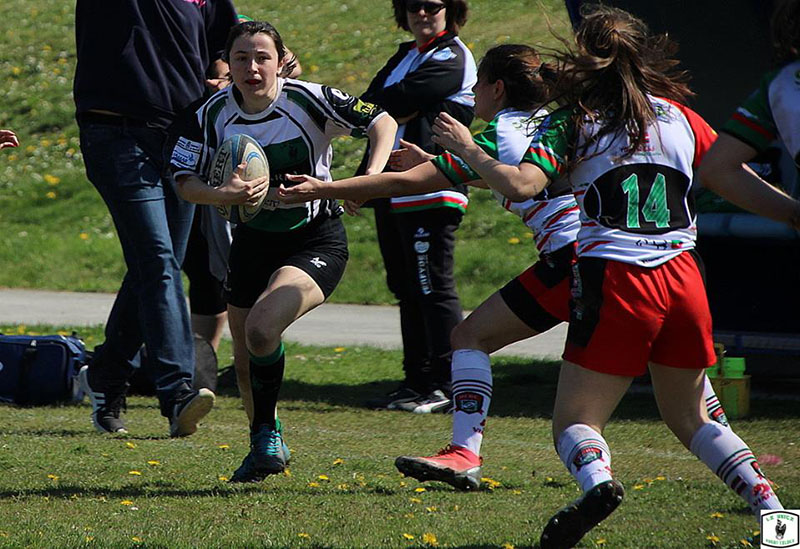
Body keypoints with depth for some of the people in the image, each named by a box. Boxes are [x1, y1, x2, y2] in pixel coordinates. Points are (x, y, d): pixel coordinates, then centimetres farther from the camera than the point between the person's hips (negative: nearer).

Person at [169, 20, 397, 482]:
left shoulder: (309, 101, -18)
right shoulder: (213, 114, -8)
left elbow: (383, 122, -12)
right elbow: (185, 182, -6)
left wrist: (371, 178, -28)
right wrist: (224, 195, -27)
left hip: (316, 241, -5)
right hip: (253, 240, 5)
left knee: (261, 328, -27)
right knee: (245, 359, 9)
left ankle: (268, 437, -6)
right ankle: (264, 446, 36)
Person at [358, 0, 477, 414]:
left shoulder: (450, 59, -9)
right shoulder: (405, 57, 21)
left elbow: (395, 101, -20)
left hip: (429, 194, -10)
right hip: (393, 192, 10)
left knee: (432, 287, -10)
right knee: (406, 288, 12)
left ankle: (448, 387, -8)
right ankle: (416, 383, 18)